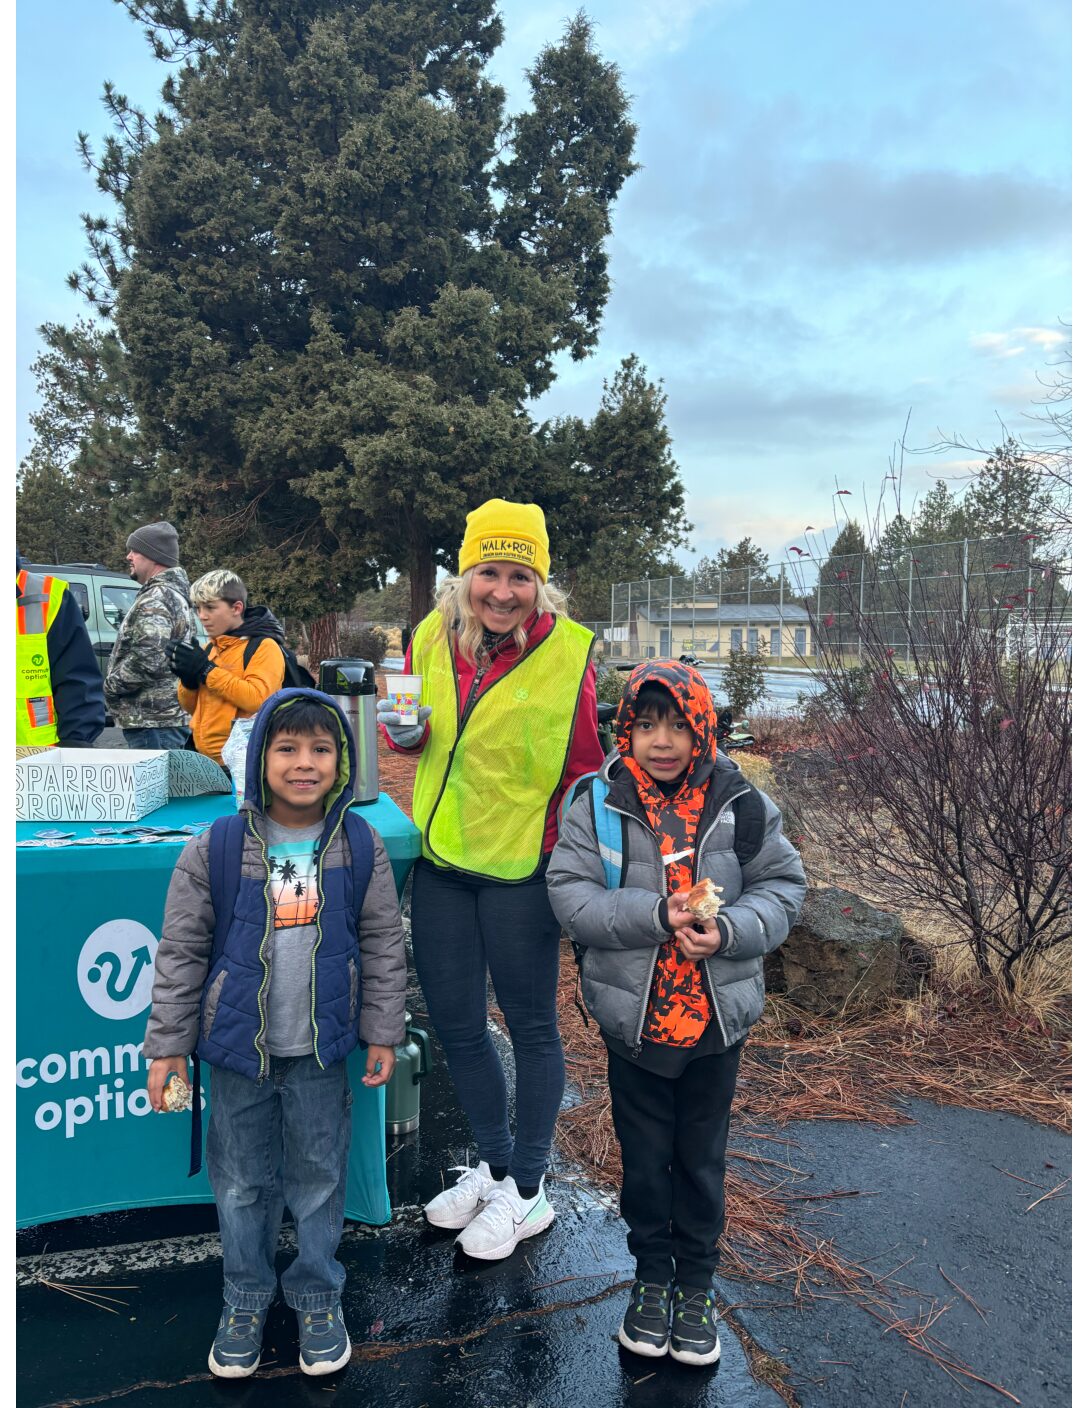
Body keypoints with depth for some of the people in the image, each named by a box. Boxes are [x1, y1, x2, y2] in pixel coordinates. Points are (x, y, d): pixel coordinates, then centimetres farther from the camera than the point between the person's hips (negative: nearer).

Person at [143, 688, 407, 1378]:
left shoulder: (361, 848, -7)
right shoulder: (214, 851, -11)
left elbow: (384, 946, 1)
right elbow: (181, 952, -3)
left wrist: (383, 1033, 2)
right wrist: (168, 1045, -2)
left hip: (322, 1049, 0)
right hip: (239, 1047, 0)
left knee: (319, 1175, 15)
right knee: (242, 1180, 16)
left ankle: (318, 1295, 37)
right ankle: (246, 1297, 39)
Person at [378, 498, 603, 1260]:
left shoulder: (567, 652, -12)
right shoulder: (432, 637, 1)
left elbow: (584, 771, -7)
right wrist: (407, 732, -6)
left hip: (519, 868, -5)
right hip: (440, 862, 5)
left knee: (531, 1026, 11)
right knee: (457, 1025, 16)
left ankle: (528, 1188, 31)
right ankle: (495, 1164, 40)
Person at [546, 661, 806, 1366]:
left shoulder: (741, 804, -8)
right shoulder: (597, 802, -10)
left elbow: (783, 885, -2)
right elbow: (569, 893, -14)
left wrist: (730, 930, -20)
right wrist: (655, 915, -26)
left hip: (718, 1018, 1)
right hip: (633, 1017, 0)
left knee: (702, 1159, 18)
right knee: (645, 1158, 17)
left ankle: (696, 1286, 39)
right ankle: (652, 1278, 40)